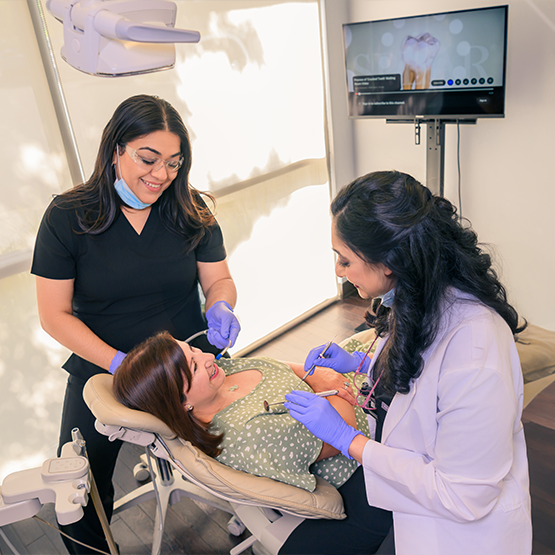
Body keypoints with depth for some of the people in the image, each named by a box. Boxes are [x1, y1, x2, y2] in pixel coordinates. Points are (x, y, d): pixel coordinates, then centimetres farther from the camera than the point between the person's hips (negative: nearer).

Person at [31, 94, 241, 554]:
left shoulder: (192, 211, -2)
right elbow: (55, 314, -7)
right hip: (101, 370, -1)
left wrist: (221, 307, -19)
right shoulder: (67, 216, -8)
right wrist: (119, 363, -20)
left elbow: (218, 280, 6)